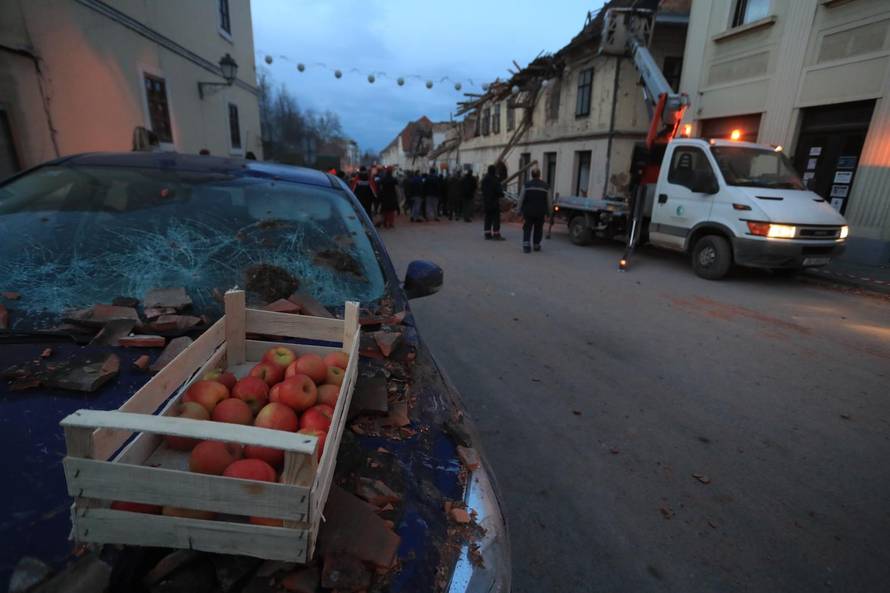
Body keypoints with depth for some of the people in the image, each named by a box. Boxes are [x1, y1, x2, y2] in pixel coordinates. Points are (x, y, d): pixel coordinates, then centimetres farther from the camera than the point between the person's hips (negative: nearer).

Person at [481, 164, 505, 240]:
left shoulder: (484, 179, 9)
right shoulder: (495, 179, -15)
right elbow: (499, 190, -17)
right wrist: (502, 193, 3)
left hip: (486, 202, 7)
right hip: (494, 202, -7)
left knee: (488, 218, 11)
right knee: (496, 218, -2)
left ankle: (488, 234, 12)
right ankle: (496, 235, -4)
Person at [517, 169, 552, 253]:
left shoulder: (527, 185, -3)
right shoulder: (546, 186, 2)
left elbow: (521, 199, -4)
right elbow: (549, 201, 5)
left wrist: (520, 210, 4)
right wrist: (547, 212, 17)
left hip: (528, 211, -1)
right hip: (541, 212, 1)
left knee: (527, 229, 6)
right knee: (538, 229, 15)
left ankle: (526, 245, -8)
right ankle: (536, 245, 21)